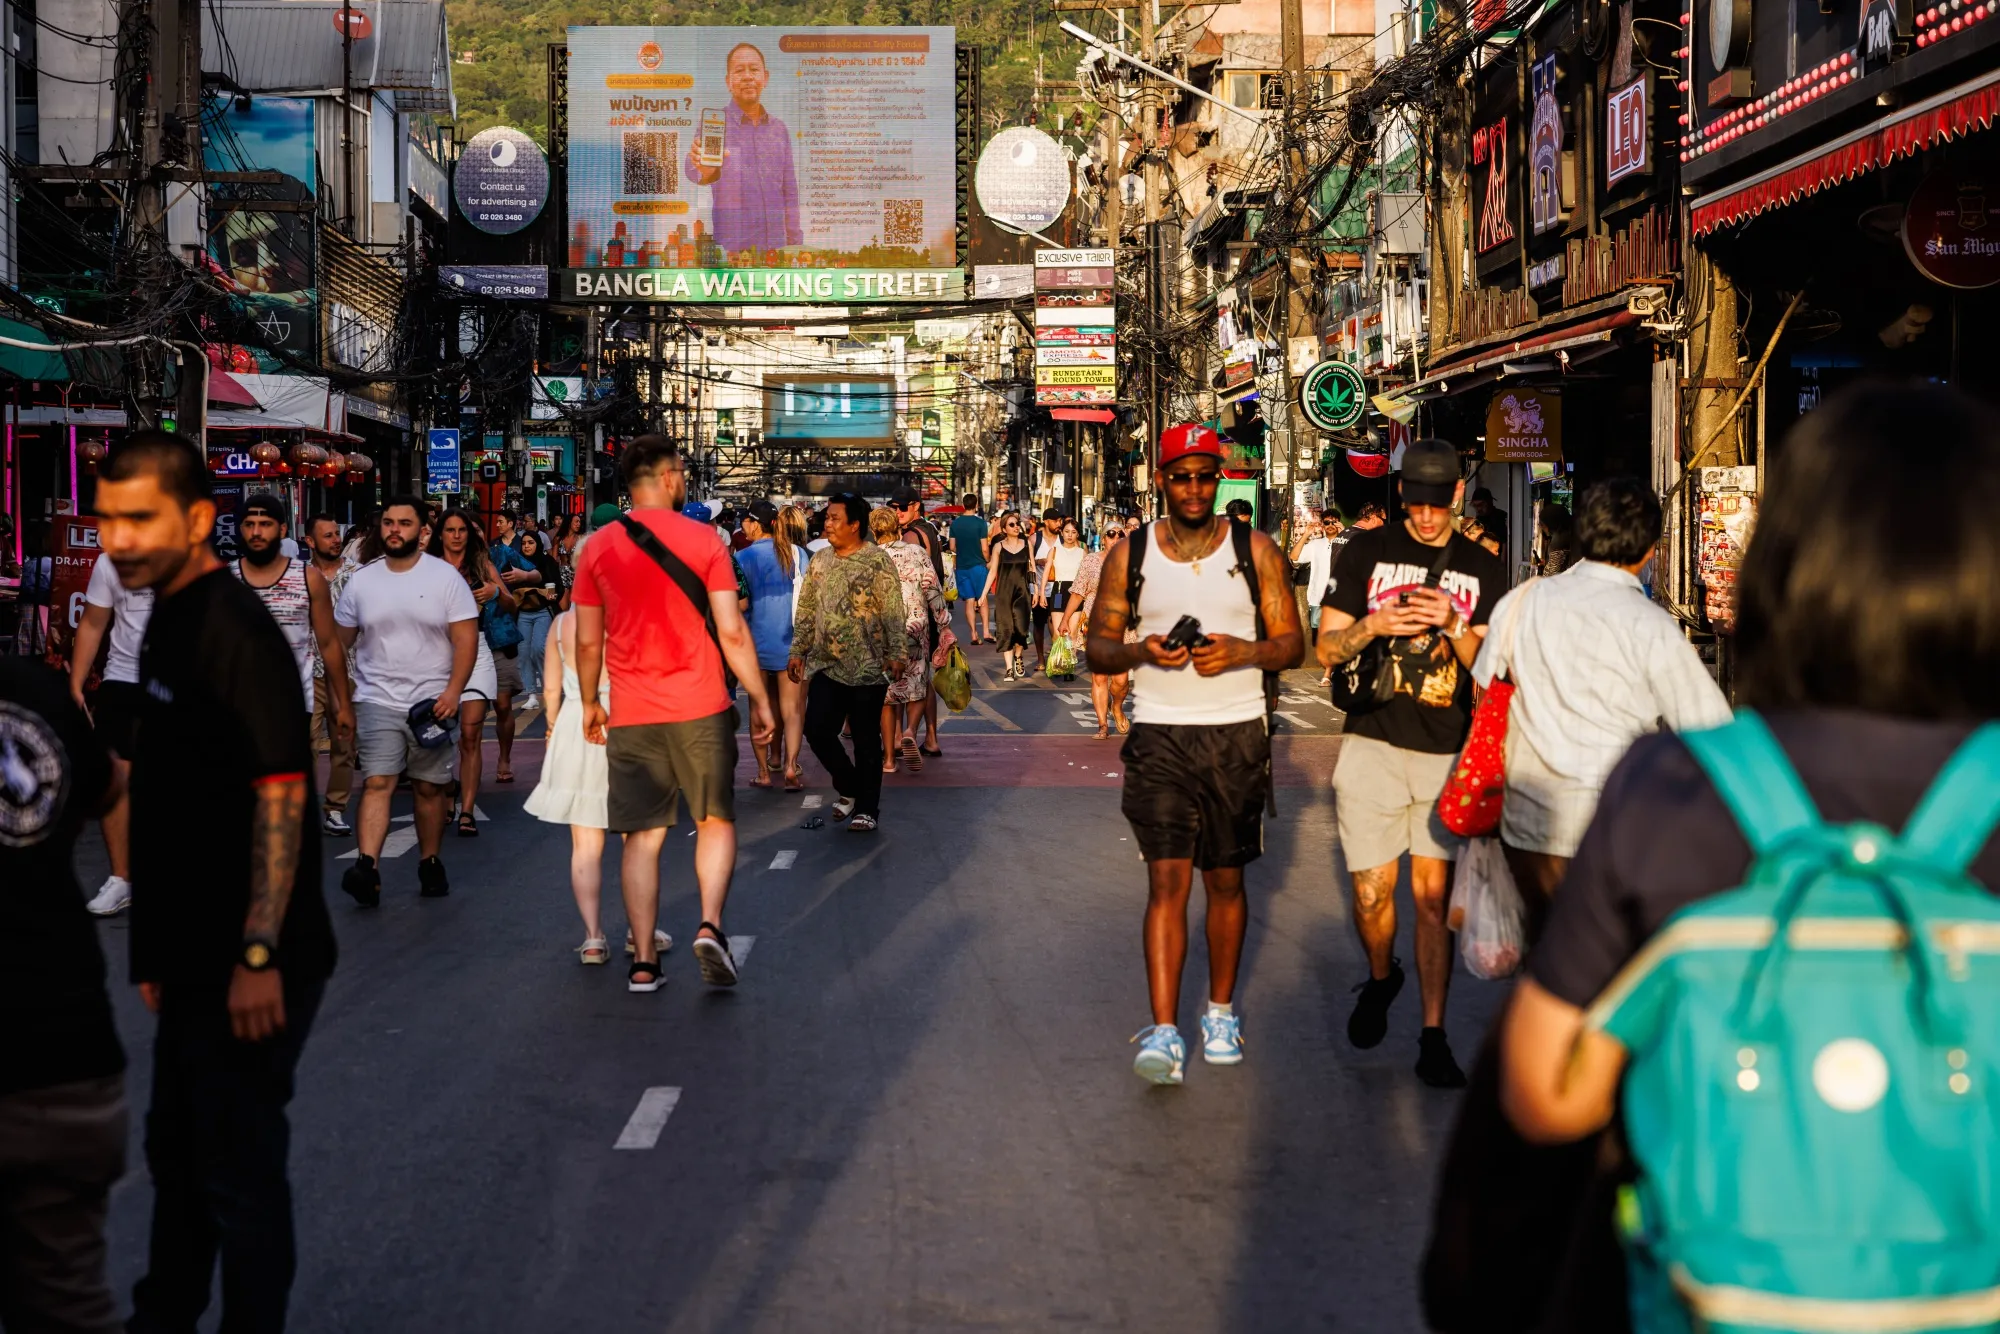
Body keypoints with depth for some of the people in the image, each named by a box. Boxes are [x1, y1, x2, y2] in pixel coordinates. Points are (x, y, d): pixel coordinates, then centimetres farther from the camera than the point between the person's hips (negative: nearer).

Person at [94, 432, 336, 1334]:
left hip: (248, 972, -10)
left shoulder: (235, 633, -18)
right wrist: (159, 949, 19)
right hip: (197, 961, 10)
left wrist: (258, 955, -27)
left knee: (240, 1168, 1)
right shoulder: (169, 620, 11)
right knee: (177, 1152, 23)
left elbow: (280, 793, -24)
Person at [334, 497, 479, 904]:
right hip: (377, 701, 1)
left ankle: (430, 864, 22)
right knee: (377, 783, -12)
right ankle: (366, 869, -22)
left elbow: (466, 639, -5)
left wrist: (452, 692, -16)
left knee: (429, 788, 8)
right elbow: (340, 642, 13)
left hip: (432, 702, -1)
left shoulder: (446, 577, -1)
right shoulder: (361, 581, 6)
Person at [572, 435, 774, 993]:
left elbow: (588, 642, 7)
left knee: (642, 837, 7)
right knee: (716, 821, 12)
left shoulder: (597, 547, 3)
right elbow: (732, 633, -6)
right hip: (700, 707, -2)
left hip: (630, 715, 2)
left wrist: (589, 703, 21)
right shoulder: (703, 539, -4)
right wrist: (760, 701, 3)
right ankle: (710, 926, -7)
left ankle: (644, 961, 6)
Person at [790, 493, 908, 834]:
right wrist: (798, 651, 11)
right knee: (817, 730, -2)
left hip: (867, 667, -5)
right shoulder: (819, 561, 9)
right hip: (826, 665, 5)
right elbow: (805, 611, 15)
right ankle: (849, 786, 22)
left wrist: (896, 653, -15)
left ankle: (867, 808, 13)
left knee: (866, 739, 2)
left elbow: (893, 613, -10)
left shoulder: (877, 560, -7)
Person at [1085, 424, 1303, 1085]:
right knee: (1168, 878, -10)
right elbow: (1098, 647, 6)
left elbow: (1292, 644, 2)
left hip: (1238, 734, 1)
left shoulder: (1255, 550, 2)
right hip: (1160, 735, -1)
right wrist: (1143, 651, -16)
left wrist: (1243, 652, -18)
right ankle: (1163, 1032, -13)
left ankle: (1221, 1010, 27)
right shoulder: (1130, 554, 3)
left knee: (1225, 879, 10)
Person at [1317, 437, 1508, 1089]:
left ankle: (1433, 1036, 5)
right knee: (1372, 893, 2)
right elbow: (1326, 648, 4)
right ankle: (1380, 978, 33)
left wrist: (1454, 626, -14)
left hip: (1448, 753, 0)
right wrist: (1372, 626, -16)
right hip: (1373, 746, 0)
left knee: (1433, 893, -1)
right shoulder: (1366, 552, 4)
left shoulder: (1483, 568, 8)